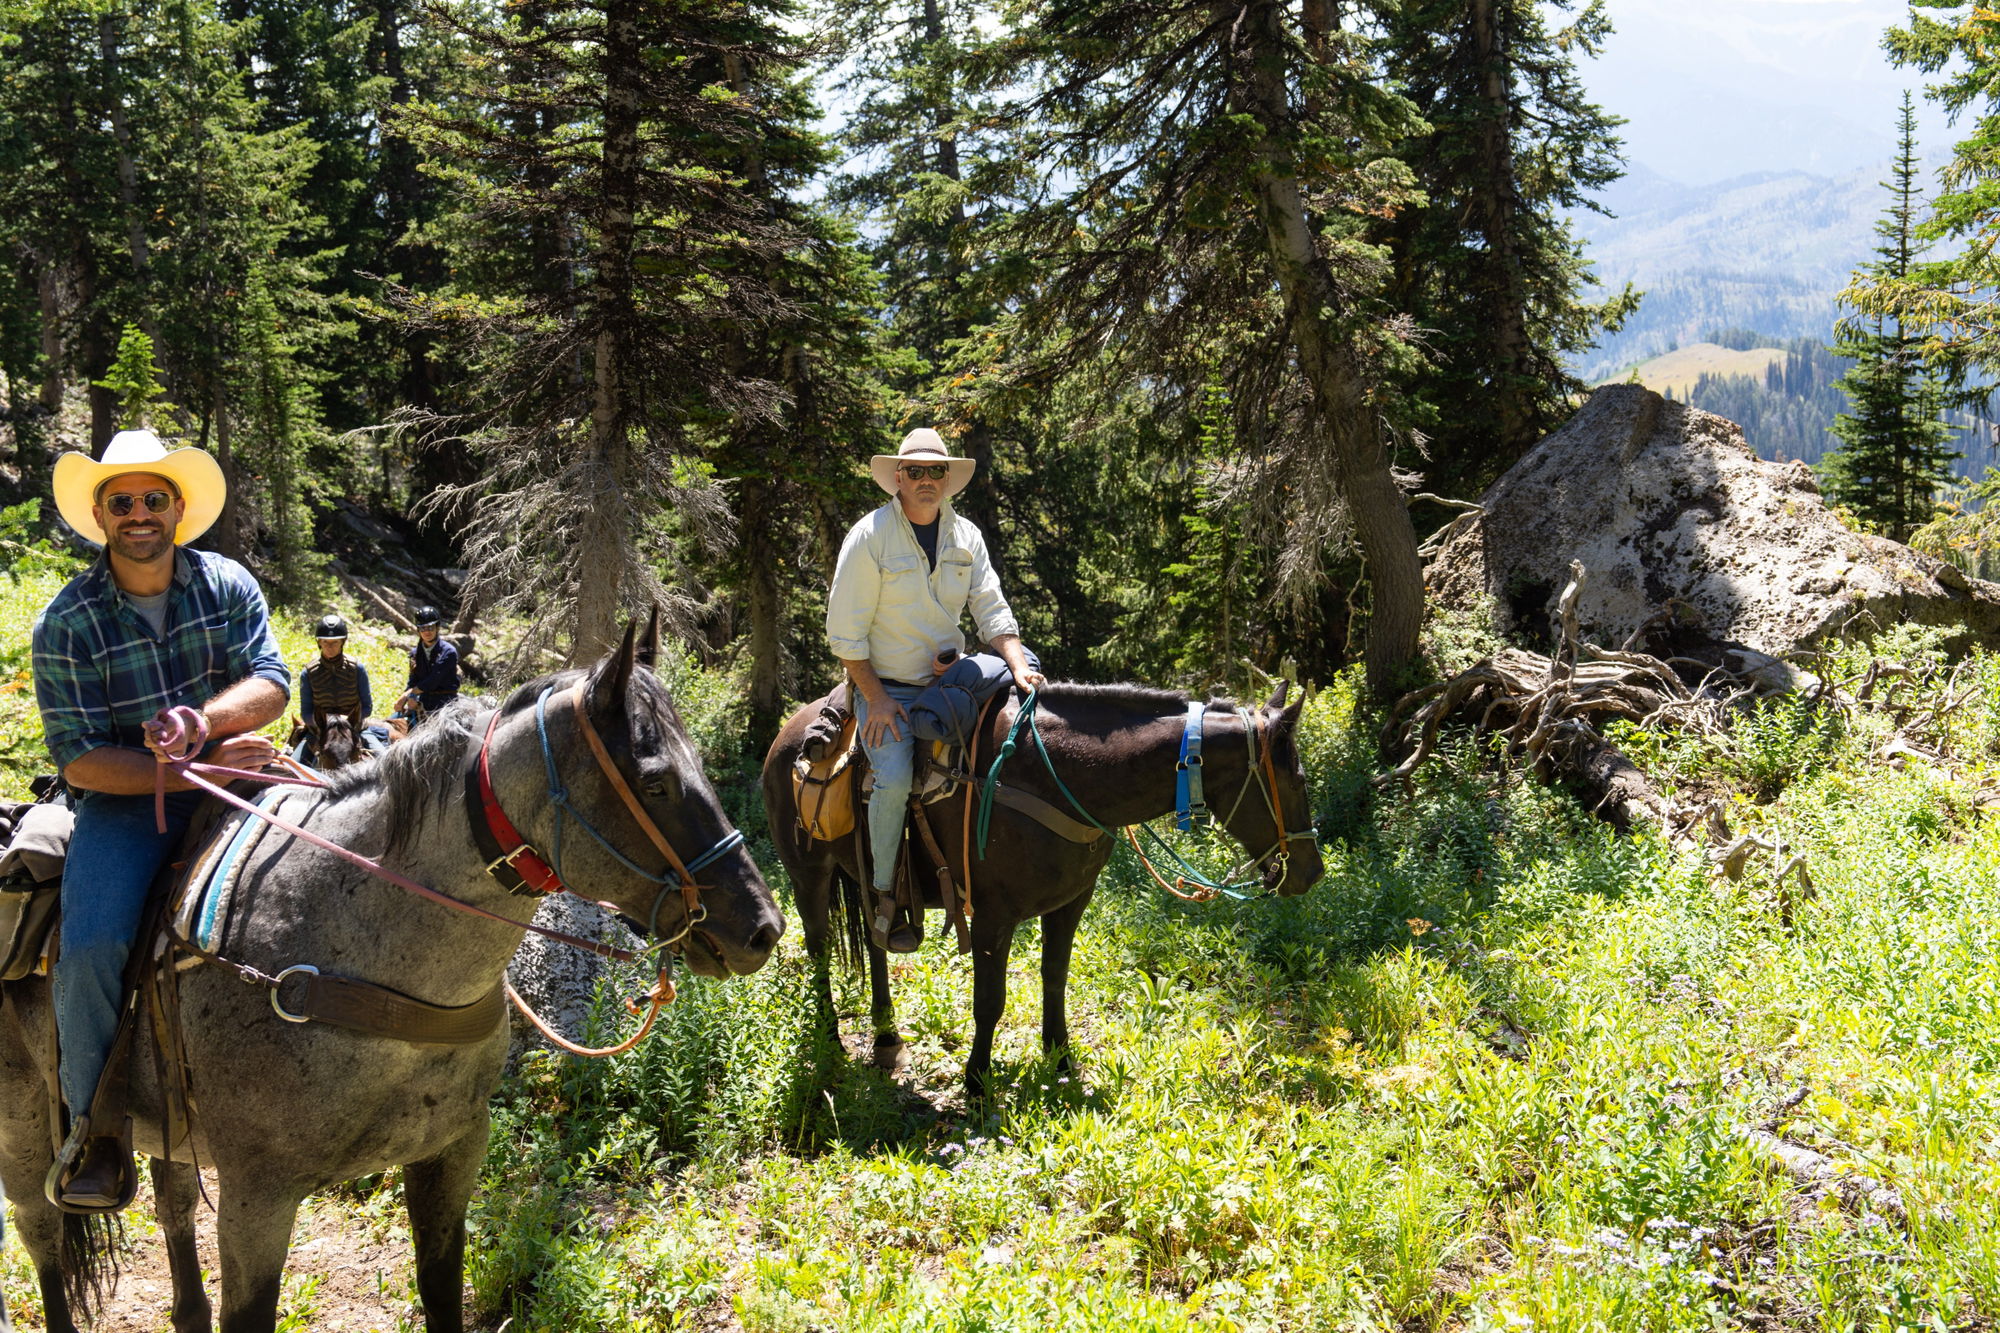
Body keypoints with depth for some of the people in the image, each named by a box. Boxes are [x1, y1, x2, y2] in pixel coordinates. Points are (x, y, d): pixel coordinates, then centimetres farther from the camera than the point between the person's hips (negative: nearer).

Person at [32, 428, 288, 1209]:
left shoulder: (228, 586, 1)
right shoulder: (66, 623, -6)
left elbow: (271, 684, -9)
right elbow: (78, 759, -11)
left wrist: (203, 719, -31)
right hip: (122, 801, -2)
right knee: (91, 946, -25)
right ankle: (95, 1123, -5)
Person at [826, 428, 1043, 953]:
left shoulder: (967, 537, 5)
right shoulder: (869, 536, -11)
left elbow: (992, 609, 2)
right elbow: (845, 629, -10)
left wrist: (1020, 667, -15)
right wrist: (875, 698, -15)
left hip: (948, 681, 5)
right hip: (885, 687, -5)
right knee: (895, 778, -26)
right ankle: (883, 897, -9)